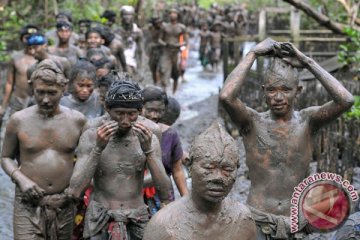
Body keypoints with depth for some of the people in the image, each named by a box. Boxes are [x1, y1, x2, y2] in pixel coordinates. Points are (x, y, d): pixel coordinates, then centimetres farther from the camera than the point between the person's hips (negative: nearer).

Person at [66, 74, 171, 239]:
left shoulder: (147, 138, -2)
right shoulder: (91, 136, -6)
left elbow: (165, 193, -9)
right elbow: (74, 191, -14)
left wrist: (148, 150, -19)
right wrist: (98, 148, -21)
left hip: (138, 223, 2)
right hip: (100, 223, -1)